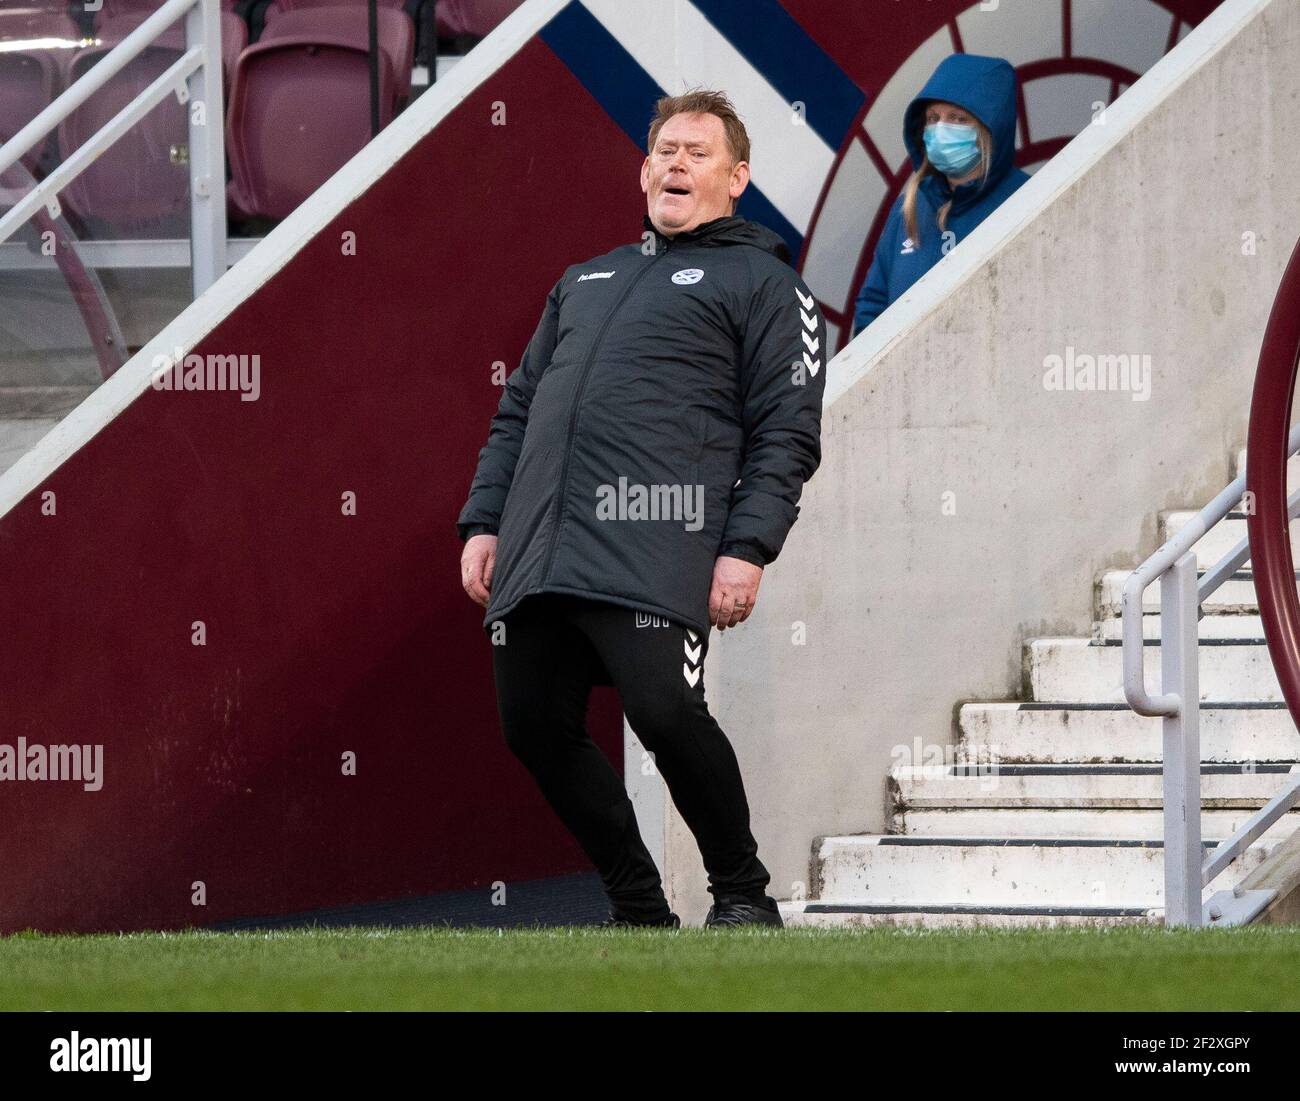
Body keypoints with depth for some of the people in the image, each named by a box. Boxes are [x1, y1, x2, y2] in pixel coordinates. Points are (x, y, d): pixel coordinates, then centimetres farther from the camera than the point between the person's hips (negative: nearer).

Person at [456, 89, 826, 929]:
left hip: (653, 553, -6)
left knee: (665, 711, -20)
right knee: (535, 726, 0)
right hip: (537, 555, 6)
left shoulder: (763, 283, 10)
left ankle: (744, 894, -2)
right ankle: (637, 906, 13)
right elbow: (518, 411, 29)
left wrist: (748, 549, -12)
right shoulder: (583, 284, 29)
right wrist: (484, 521, 16)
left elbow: (788, 432, 0)